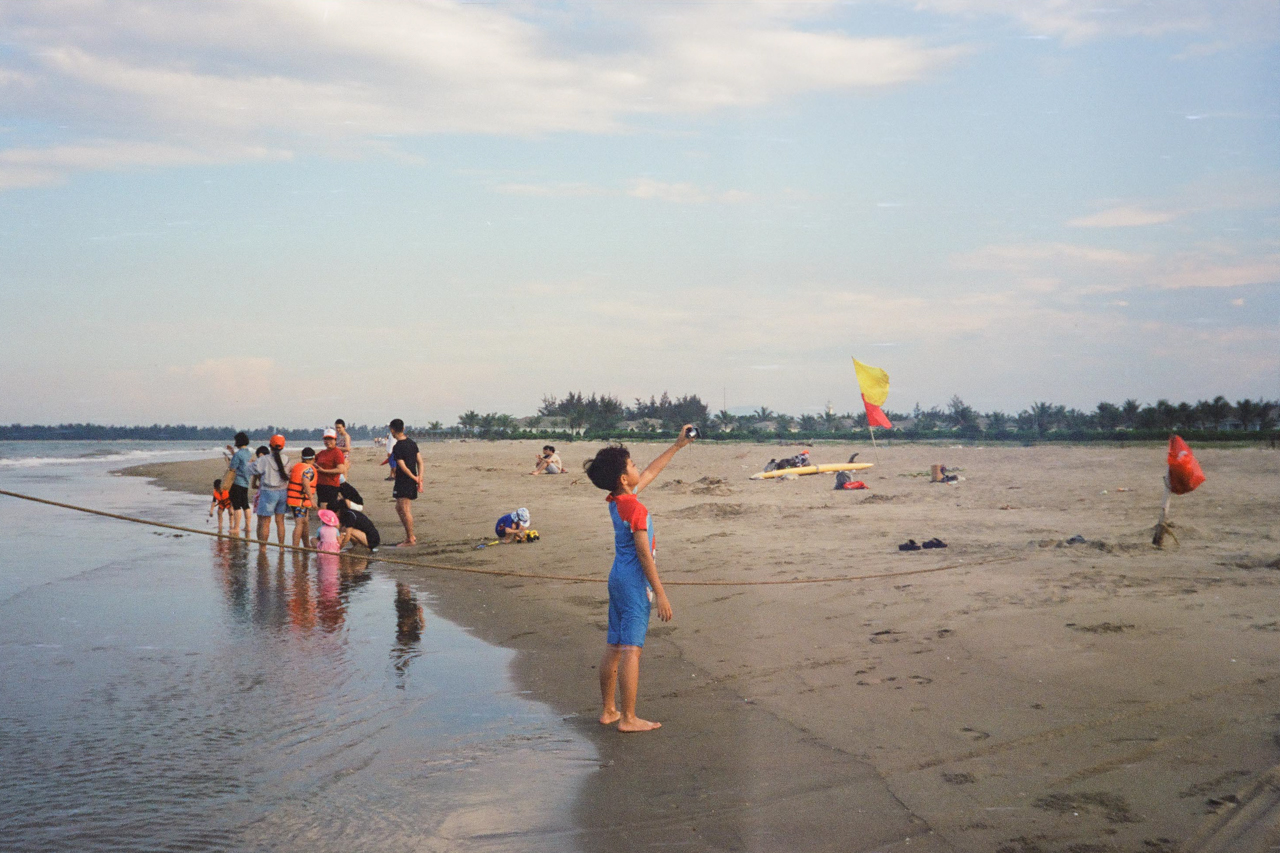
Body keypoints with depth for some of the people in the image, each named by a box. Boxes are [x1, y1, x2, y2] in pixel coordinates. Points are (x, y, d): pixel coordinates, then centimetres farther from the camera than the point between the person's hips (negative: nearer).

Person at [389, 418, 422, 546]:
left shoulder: (397, 447, -16)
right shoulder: (412, 443, 8)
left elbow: (403, 467, -17)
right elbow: (420, 462, 6)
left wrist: (414, 478, -5)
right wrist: (419, 479, 3)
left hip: (403, 481, -9)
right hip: (412, 482, 9)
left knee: (405, 510, -4)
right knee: (399, 508, 18)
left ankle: (411, 539, -1)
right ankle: (410, 535, 20)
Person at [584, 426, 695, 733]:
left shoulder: (616, 501, 7)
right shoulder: (635, 509, -19)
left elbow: (649, 473, 20)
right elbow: (644, 555, -19)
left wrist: (677, 446, 27)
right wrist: (660, 593, -15)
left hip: (617, 580, 9)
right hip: (635, 584, -9)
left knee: (613, 647, 14)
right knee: (631, 650, -6)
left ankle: (608, 710, 22)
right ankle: (628, 718, -3)